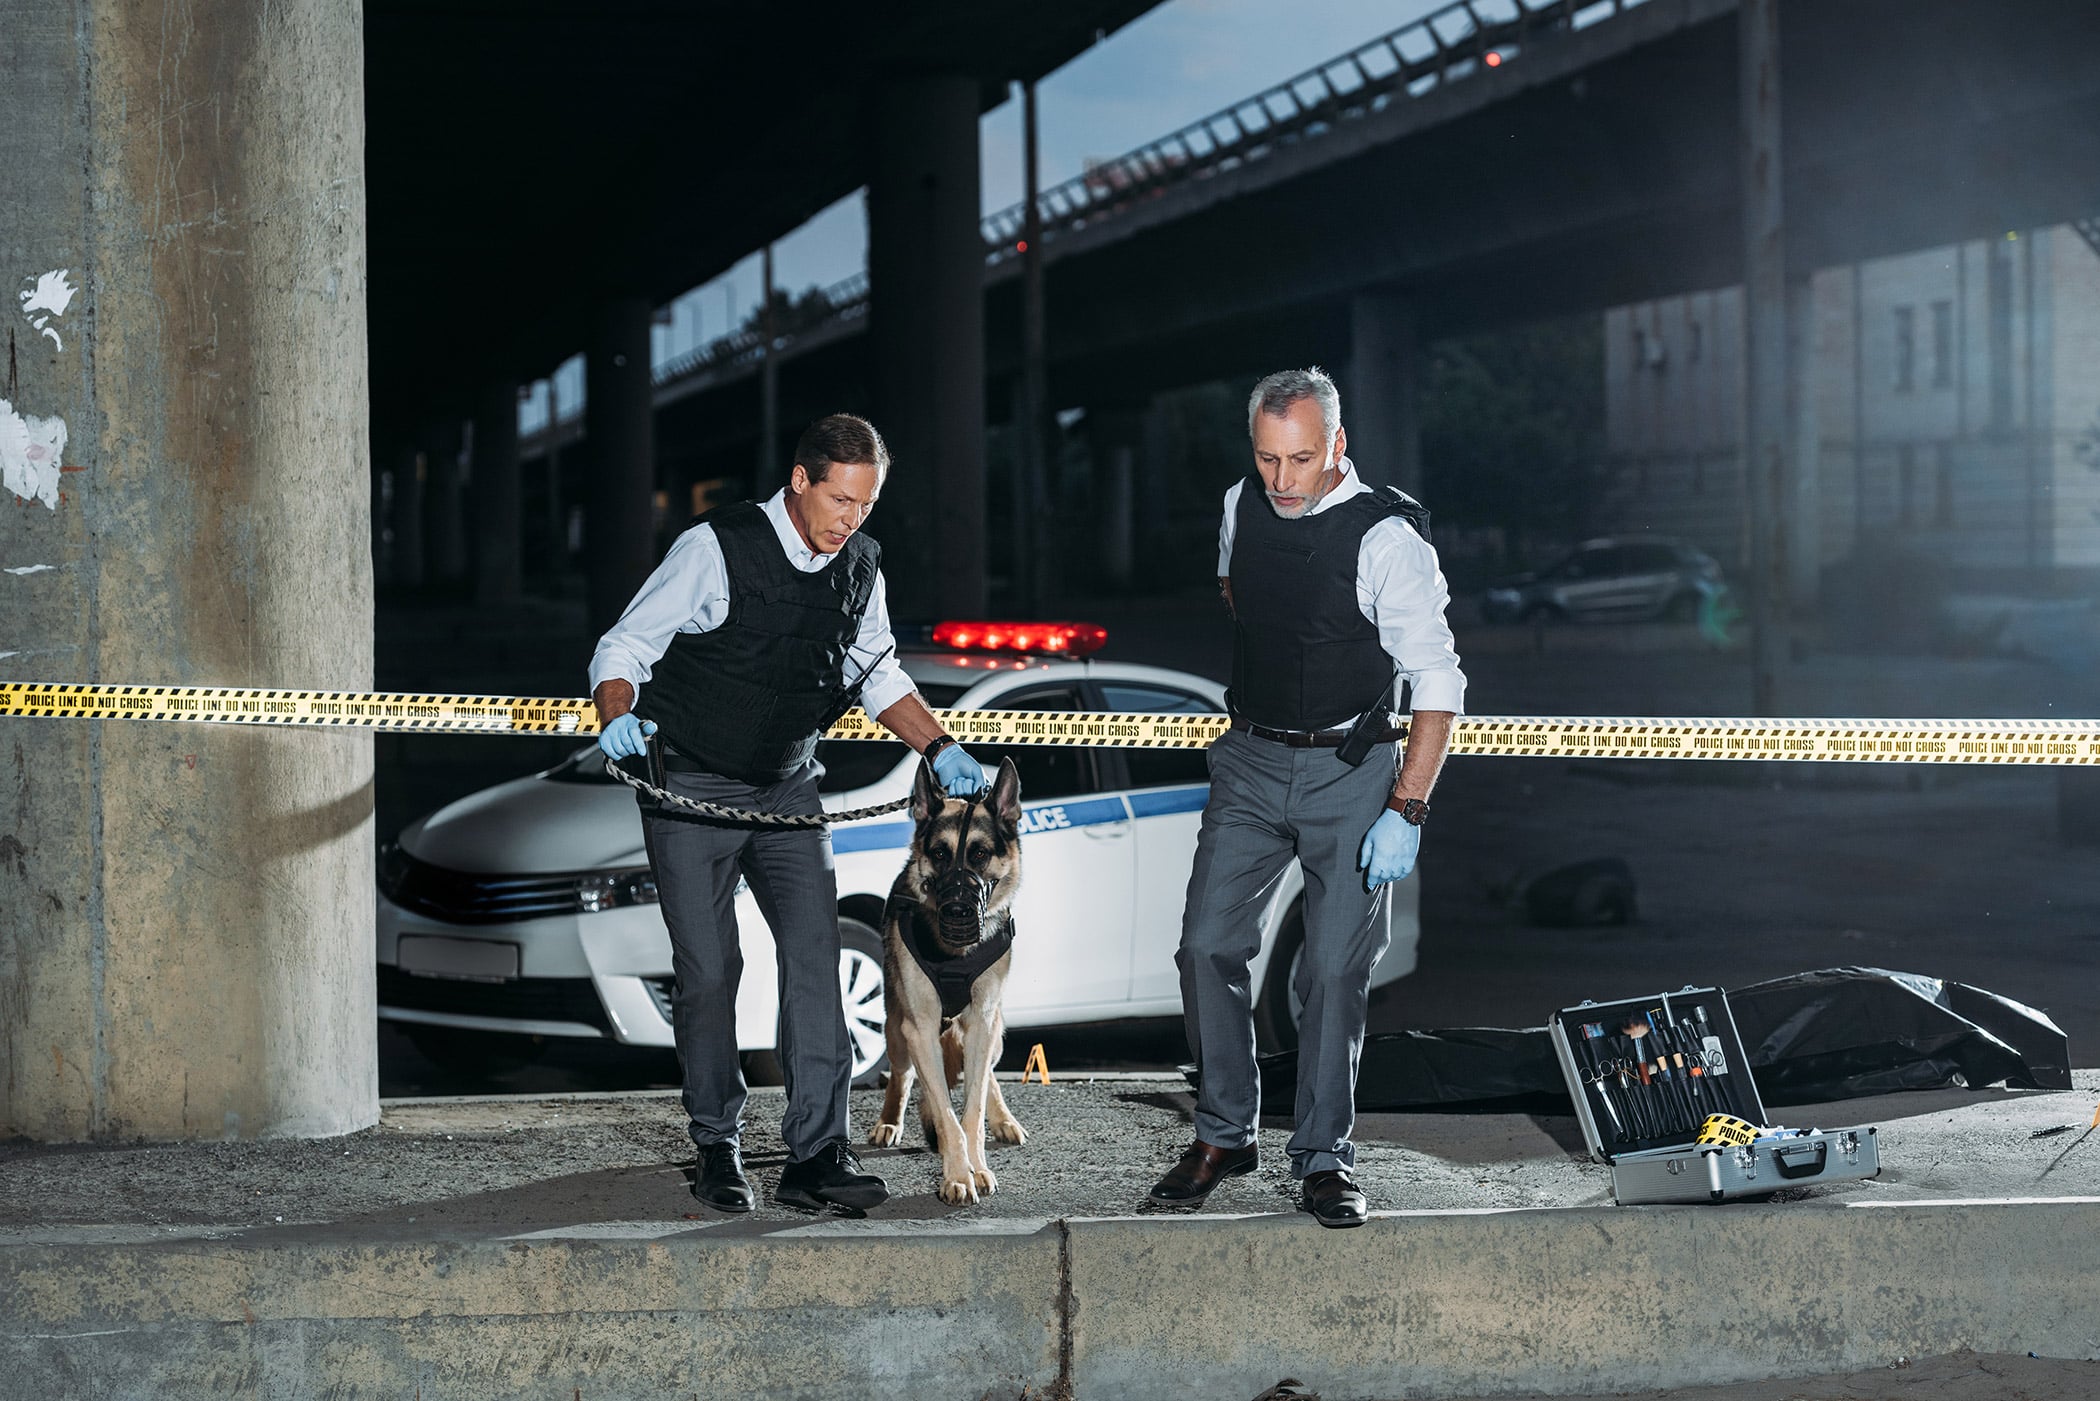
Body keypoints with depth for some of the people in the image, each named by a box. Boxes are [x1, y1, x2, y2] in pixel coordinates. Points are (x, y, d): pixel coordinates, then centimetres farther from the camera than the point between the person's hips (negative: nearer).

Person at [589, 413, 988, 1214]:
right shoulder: (717, 548, -16)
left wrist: (940, 749, 3)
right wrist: (618, 720, -34)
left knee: (814, 953, -10)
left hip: (788, 789, 4)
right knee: (708, 970, -2)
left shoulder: (861, 567, 1)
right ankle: (717, 1149, 14)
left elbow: (878, 676, 16)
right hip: (691, 788, -4)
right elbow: (625, 648, -14)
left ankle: (816, 1154, -12)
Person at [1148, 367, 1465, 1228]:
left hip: (1350, 771, -4)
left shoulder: (1388, 539, -18)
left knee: (1335, 969, -5)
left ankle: (1323, 1161, 6)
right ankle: (1222, 1137, 13)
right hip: (1249, 761, 5)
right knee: (1208, 945, -1)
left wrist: (1405, 812, -23)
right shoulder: (1241, 507, -2)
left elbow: (1438, 688, -18)